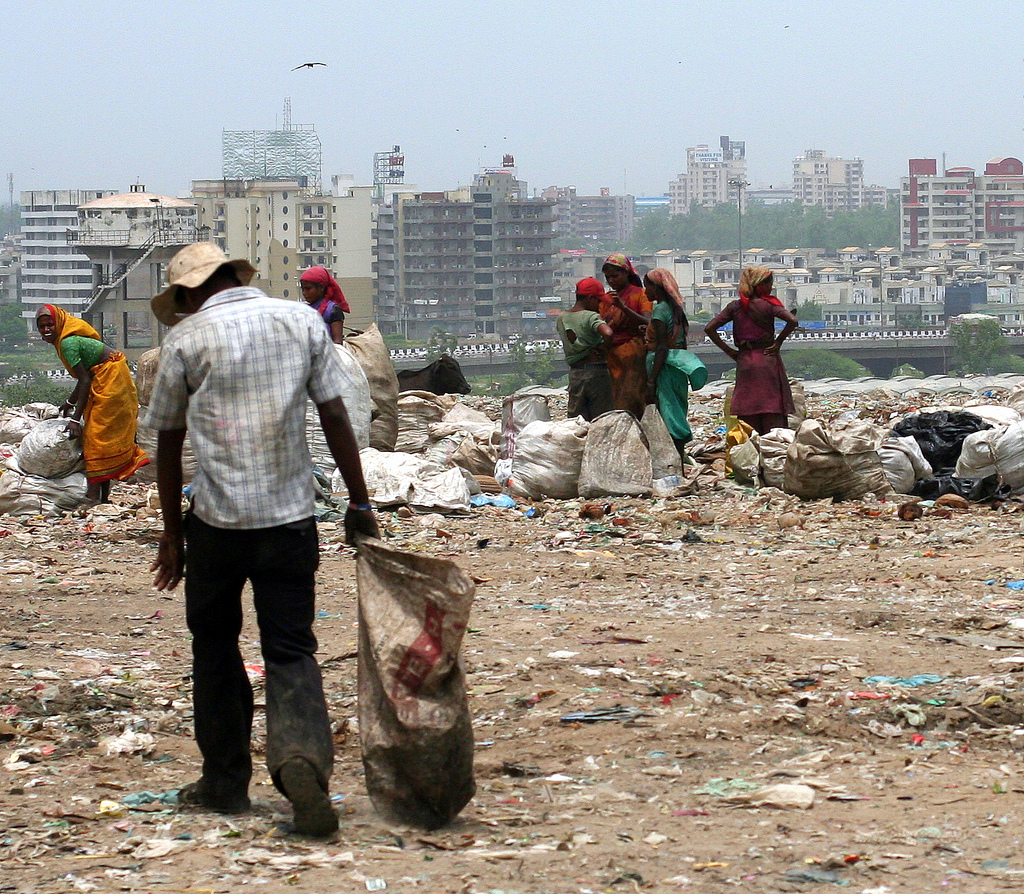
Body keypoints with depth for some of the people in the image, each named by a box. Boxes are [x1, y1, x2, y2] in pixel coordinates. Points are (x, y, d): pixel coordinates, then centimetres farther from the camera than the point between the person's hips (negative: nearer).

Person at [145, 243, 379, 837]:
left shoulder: (187, 339, -2)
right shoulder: (303, 321, 4)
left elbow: (169, 443, 4)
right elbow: (336, 418, 3)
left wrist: (173, 532, 13)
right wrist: (360, 504, 8)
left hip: (218, 520, -2)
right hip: (291, 518, 2)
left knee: (215, 645, 15)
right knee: (292, 650, 5)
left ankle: (226, 782, 19)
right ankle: (303, 752, -22)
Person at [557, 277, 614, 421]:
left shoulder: (562, 318, 7)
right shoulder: (591, 317, -14)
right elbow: (607, 333, -31)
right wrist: (603, 348, -13)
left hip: (574, 373, 6)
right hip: (596, 373, -6)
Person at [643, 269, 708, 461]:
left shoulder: (660, 310, -11)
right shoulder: (676, 309, 14)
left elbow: (662, 348, -17)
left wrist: (651, 382, -18)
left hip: (664, 368, -9)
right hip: (678, 370, 9)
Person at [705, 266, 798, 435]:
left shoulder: (735, 307, 5)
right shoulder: (768, 305, -6)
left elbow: (709, 328, 2)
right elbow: (792, 321, -19)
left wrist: (729, 351, 5)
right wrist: (778, 342, -7)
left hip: (744, 362, 4)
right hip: (767, 358, -4)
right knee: (773, 414, -1)